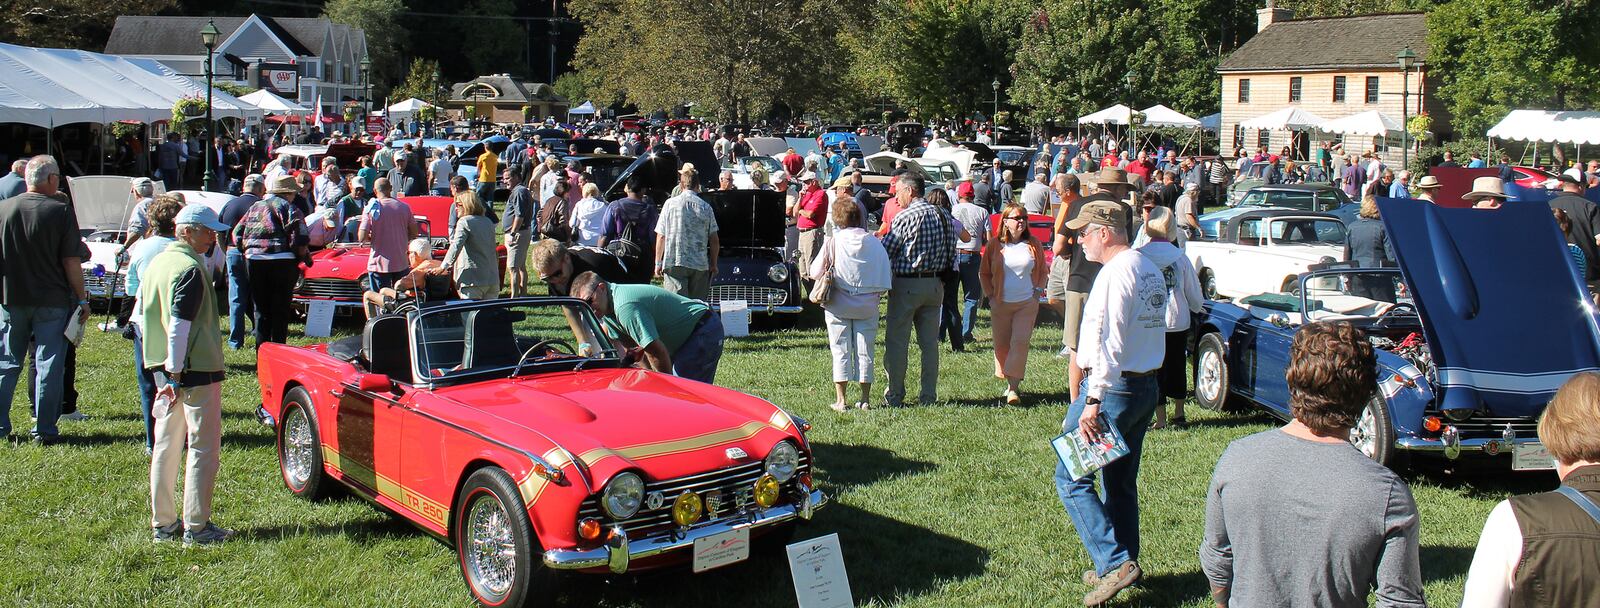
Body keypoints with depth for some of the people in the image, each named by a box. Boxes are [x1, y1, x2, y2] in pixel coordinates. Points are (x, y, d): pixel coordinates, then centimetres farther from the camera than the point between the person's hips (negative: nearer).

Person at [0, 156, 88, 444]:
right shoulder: (61, 211, -11)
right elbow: (71, 261, -11)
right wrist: (82, 299, -2)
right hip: (52, 301, -3)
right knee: (49, 366, 4)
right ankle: (44, 430, 6)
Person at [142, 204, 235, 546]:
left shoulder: (156, 263, 13)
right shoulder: (190, 268, -15)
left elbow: (143, 317, 18)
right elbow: (179, 324, -21)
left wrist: (165, 371, 20)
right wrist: (175, 372, -19)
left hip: (163, 369, 9)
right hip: (197, 370, -9)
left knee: (165, 447, 14)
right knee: (203, 450, -1)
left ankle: (162, 524, 20)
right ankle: (196, 528, 1)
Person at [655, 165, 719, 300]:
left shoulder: (670, 204, -1)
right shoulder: (705, 207, 2)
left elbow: (660, 237, 1)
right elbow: (714, 241, 4)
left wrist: (658, 263, 10)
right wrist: (714, 264, 16)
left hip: (674, 264, -2)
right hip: (700, 265, 2)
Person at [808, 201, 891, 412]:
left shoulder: (833, 242, -9)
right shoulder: (874, 243, -4)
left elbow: (814, 272, -5)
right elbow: (887, 278, -3)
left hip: (838, 305, -2)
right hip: (867, 305, 2)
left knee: (841, 351, 5)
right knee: (864, 351, 10)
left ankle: (840, 400, 4)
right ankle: (865, 398, 14)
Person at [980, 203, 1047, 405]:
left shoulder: (1033, 244, 4)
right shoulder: (995, 245, 2)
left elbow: (1043, 271, 16)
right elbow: (984, 273, 12)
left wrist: (1038, 290, 4)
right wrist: (991, 294, 3)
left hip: (1027, 303, -1)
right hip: (1001, 303, 1)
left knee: (1020, 342, -12)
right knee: (1002, 344, 5)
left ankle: (1013, 387, -13)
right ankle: (1009, 383, 21)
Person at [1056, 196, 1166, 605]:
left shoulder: (1115, 273, -16)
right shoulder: (1150, 270, 13)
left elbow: (1108, 344, -22)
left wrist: (1093, 402, -23)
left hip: (1113, 388, -10)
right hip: (1147, 386, 10)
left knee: (1071, 478, -4)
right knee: (1121, 482, 17)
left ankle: (1115, 563, -9)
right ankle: (1124, 563, 23)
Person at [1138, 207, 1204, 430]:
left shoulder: (1139, 256, -9)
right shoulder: (1180, 257, -2)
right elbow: (1195, 295, 6)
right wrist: (1196, 308, 26)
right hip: (1178, 323, 2)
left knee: (1154, 369, 6)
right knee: (1177, 368, 17)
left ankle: (1160, 418, 5)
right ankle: (1179, 415, 27)